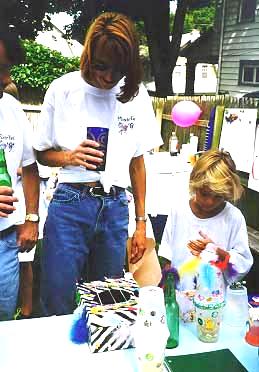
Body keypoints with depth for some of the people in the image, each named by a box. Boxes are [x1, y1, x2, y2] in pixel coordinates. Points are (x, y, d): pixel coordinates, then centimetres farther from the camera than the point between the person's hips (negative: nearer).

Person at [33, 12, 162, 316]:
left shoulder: (136, 95, 5)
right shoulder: (63, 90, -1)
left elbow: (137, 163, 11)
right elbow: (42, 154, 8)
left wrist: (141, 222, 11)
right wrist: (71, 157, -14)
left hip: (115, 208, 3)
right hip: (70, 203, -2)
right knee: (57, 307, 0)